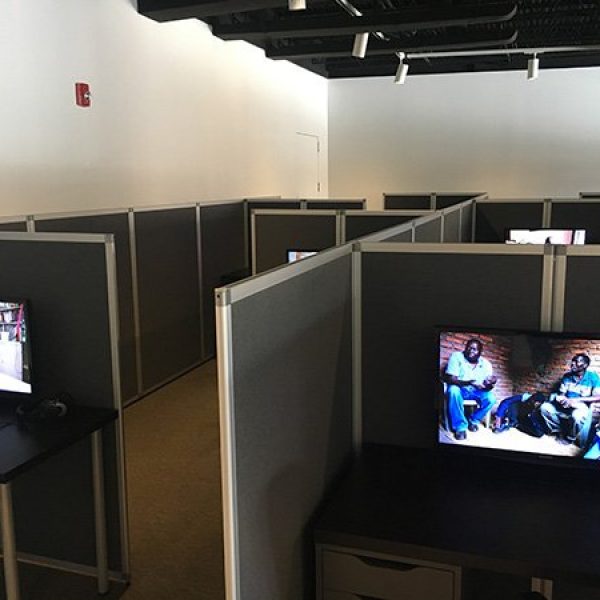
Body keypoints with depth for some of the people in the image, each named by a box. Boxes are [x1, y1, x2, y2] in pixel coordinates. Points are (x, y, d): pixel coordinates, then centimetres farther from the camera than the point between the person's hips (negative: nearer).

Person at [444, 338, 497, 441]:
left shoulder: (486, 364, -4)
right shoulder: (456, 357, -15)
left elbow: (487, 386, -6)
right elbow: (450, 379, -23)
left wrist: (490, 384, -33)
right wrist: (470, 382, -39)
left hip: (476, 391, 3)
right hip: (460, 388, -3)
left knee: (491, 398, -24)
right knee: (453, 390, -38)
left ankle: (474, 421, 2)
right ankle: (460, 426, -26)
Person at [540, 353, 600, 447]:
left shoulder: (592, 377, -8)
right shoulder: (567, 376, 6)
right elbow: (562, 393, 7)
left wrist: (576, 400, -25)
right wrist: (561, 398, -20)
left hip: (581, 407, -5)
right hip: (565, 406, 5)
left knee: (577, 415, -40)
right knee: (545, 407, -17)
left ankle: (570, 438, -10)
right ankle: (559, 431, 0)